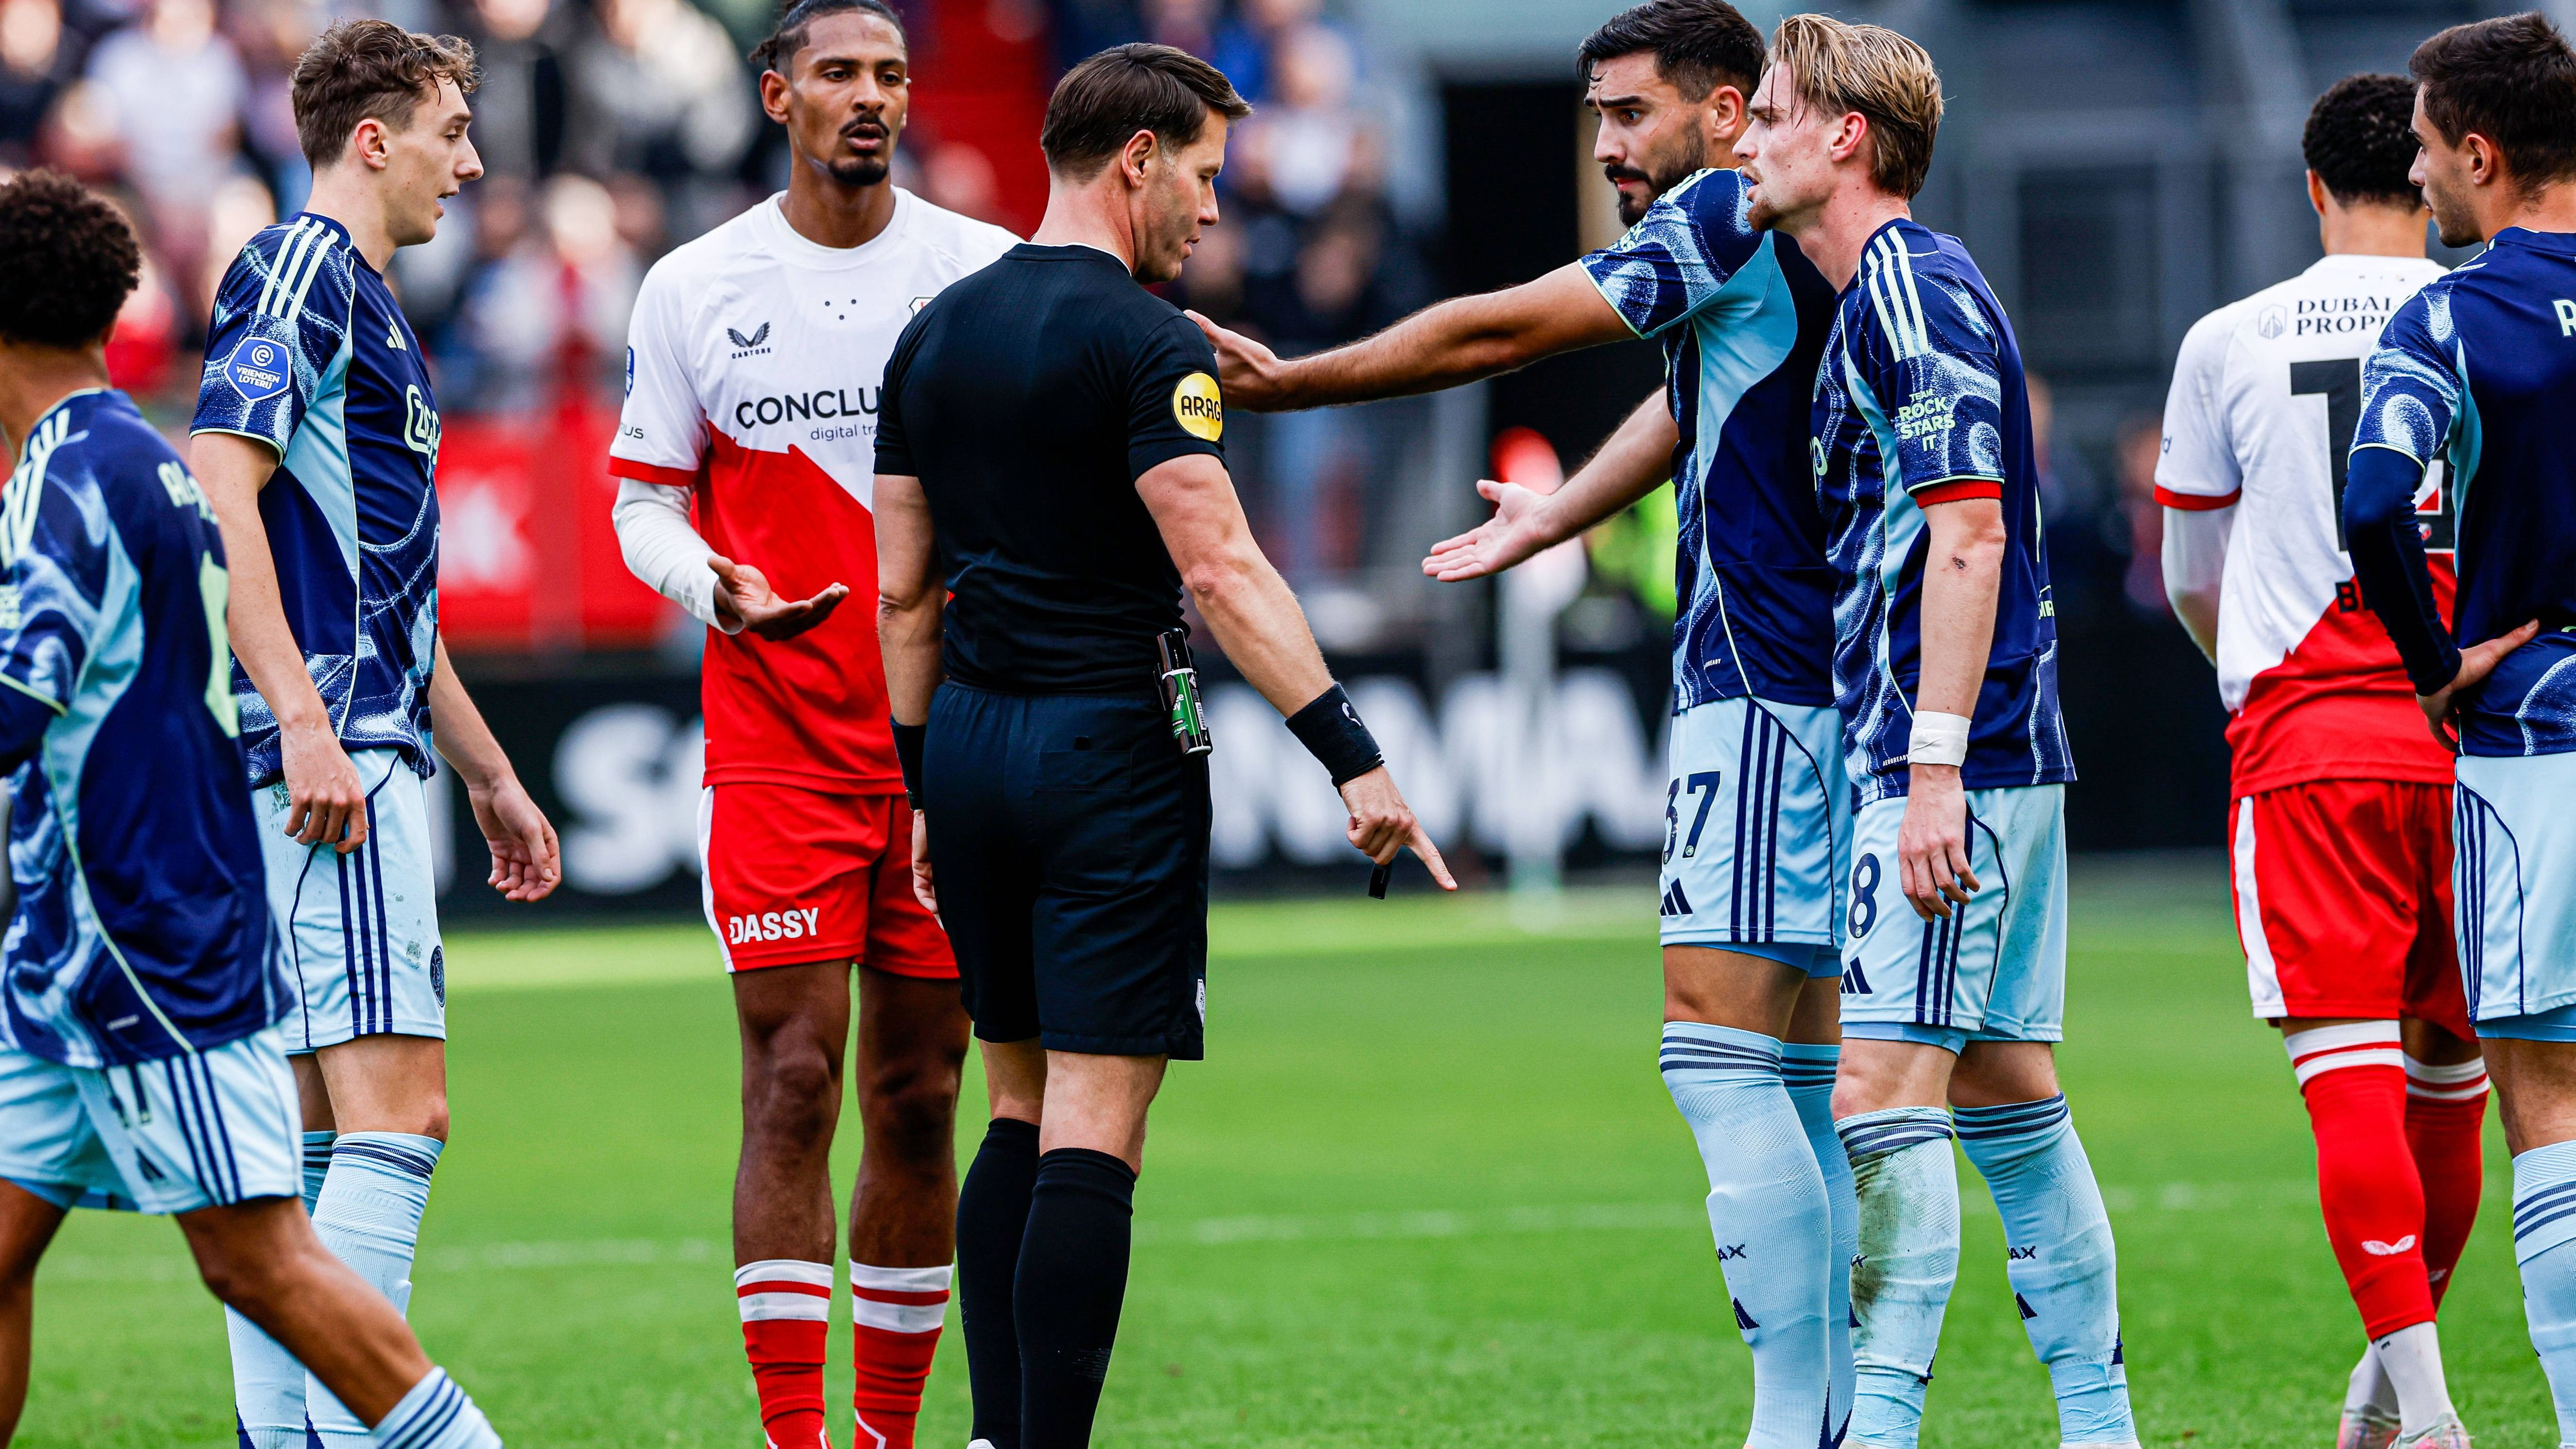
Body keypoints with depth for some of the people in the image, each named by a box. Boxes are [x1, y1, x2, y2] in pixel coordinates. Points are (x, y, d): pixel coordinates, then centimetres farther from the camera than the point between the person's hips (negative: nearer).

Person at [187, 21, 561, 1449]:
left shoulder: (363, 302, 24)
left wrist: (489, 775, 33)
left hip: (353, 755, 11)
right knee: (397, 1109, -16)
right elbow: (218, 493, -18)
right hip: (328, 755, -11)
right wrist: (303, 717, -25)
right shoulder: (298, 270, -7)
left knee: (310, 1125, 9)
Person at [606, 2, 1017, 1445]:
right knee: (794, 1083, -9)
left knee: (919, 1098, 6)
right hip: (776, 744, -1)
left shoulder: (990, 272, 3)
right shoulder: (696, 288, 2)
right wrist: (717, 587, -13)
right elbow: (646, 500, 8)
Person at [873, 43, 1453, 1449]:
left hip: (970, 749, 7)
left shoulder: (934, 334, 11)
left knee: (1023, 1110, 15)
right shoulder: (1140, 340, -11)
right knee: (1093, 1131, -7)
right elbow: (1219, 569, -20)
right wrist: (1354, 758, -22)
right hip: (1111, 752, -7)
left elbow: (904, 591, 14)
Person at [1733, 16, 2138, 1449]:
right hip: (2006, 757, 10)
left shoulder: (1915, 287, -12)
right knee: (2006, 1093, 11)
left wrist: (1934, 767, -22)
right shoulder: (1890, 293, 18)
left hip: (1959, 755, -10)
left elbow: (1967, 535, -19)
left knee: (1885, 1088, -12)